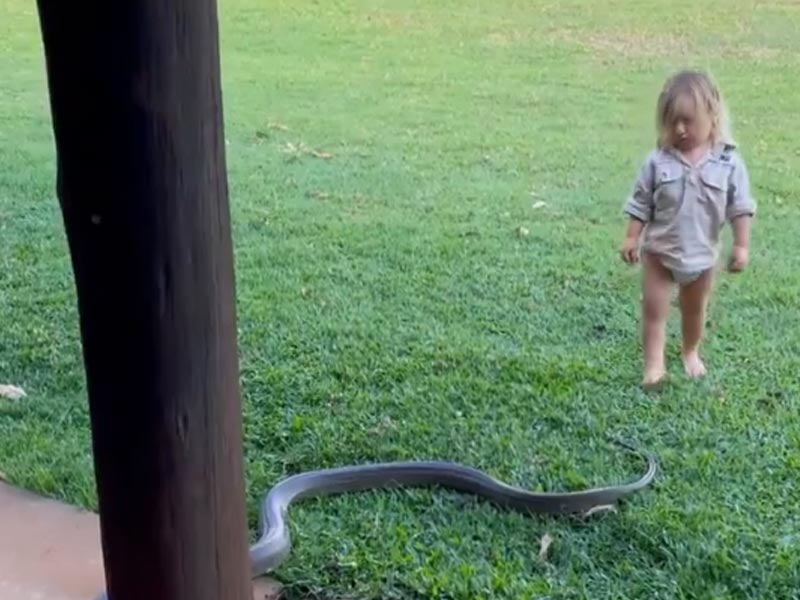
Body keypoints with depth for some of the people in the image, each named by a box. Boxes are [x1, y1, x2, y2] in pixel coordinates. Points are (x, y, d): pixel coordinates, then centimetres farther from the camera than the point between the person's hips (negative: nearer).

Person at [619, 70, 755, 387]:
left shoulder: (728, 161, -13)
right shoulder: (658, 160, -12)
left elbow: (741, 206, -8)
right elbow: (640, 203, -4)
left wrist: (741, 245, -10)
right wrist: (631, 238, -5)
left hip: (701, 254, 1)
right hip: (658, 251, -1)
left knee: (695, 309, 20)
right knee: (653, 308, 0)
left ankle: (691, 352, 43)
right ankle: (654, 364, 8)